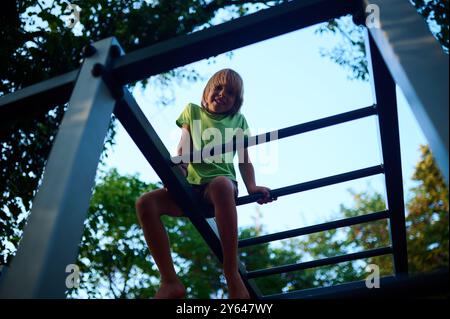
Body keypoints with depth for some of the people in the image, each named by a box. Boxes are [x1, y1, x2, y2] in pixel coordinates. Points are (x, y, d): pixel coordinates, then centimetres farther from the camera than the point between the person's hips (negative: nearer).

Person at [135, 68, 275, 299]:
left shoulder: (239, 121, 15)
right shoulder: (193, 111, 17)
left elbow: (244, 160, 9)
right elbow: (183, 150, 9)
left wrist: (251, 187, -9)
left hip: (222, 182, -2)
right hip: (191, 186, 2)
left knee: (222, 184, -41)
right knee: (145, 203, -24)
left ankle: (232, 276, -36)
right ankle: (170, 282, -21)